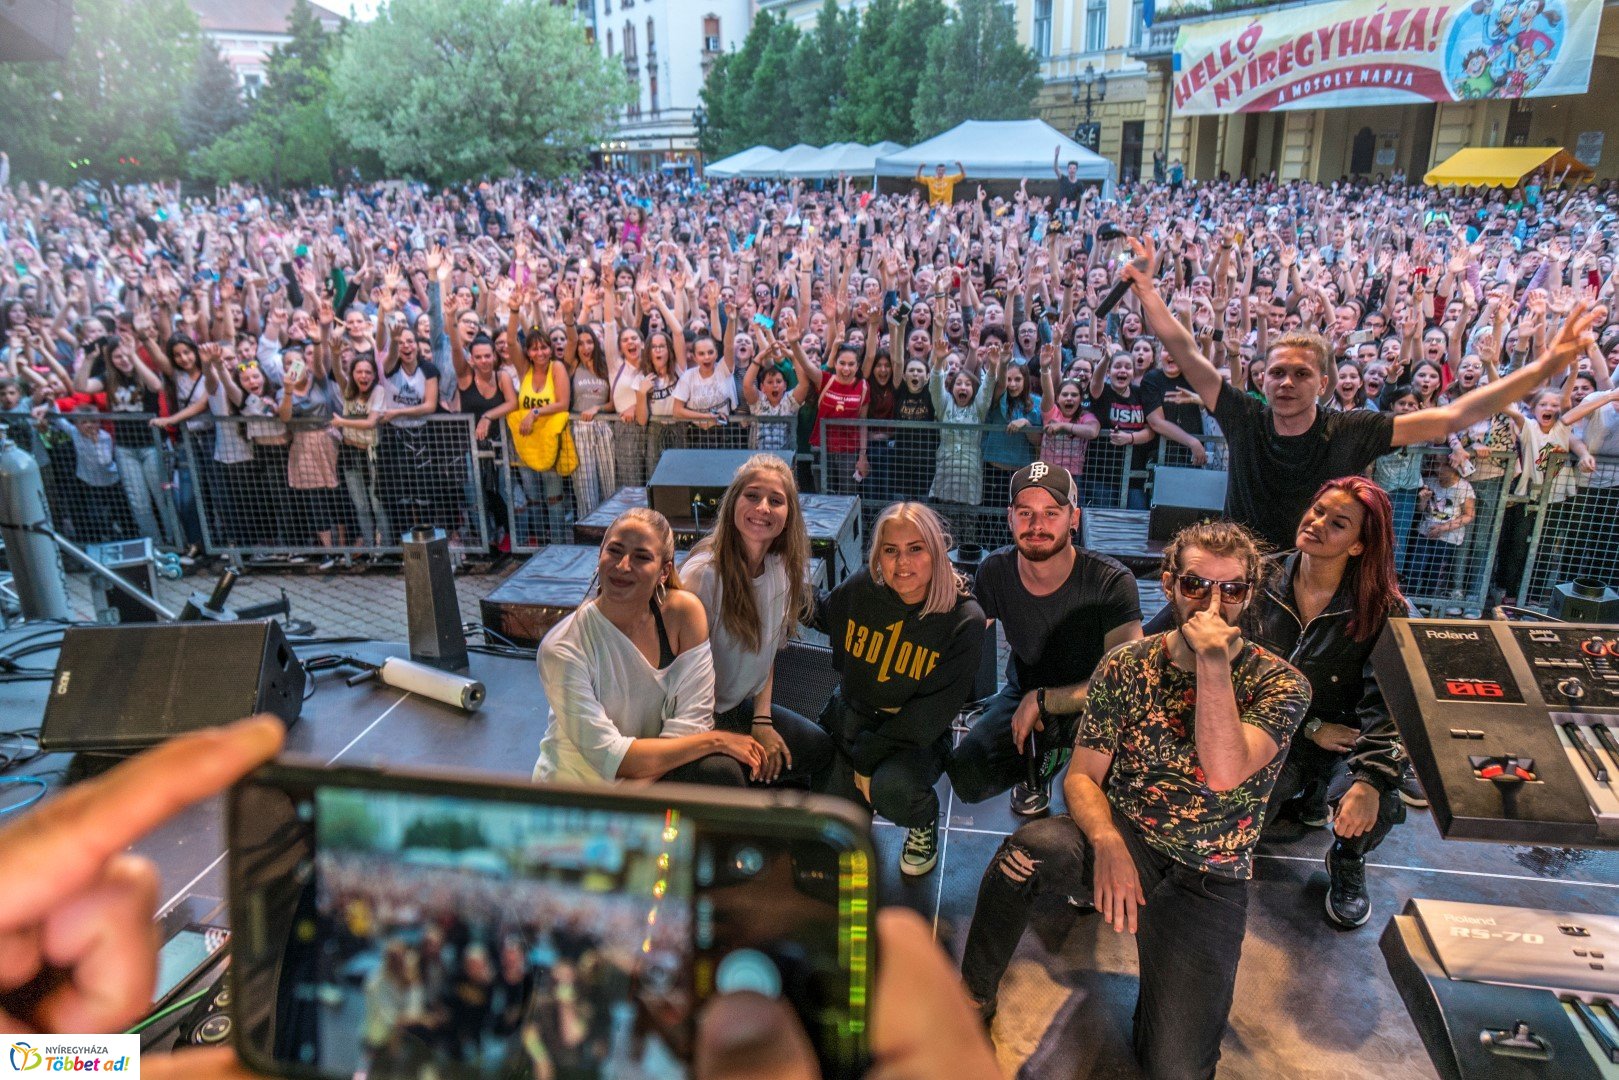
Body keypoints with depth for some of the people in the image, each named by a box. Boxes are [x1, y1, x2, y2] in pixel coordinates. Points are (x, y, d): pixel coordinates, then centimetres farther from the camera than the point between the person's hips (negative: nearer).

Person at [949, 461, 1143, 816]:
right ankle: (1042, 759, 15)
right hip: (1024, 694, 4)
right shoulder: (995, 572, -14)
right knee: (967, 778, -19)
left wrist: (1041, 701, -29)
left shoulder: (1112, 583, -26)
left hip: (1089, 704, -4)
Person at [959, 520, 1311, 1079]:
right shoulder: (1126, 665, -1)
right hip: (1123, 841, 1)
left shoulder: (1278, 683, -8)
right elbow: (1083, 776, -2)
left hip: (1208, 880, -1)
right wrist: (1108, 844, -22)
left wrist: (1212, 661, -27)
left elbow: (1223, 773, -25)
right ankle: (974, 996, -9)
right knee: (1031, 847, -34)